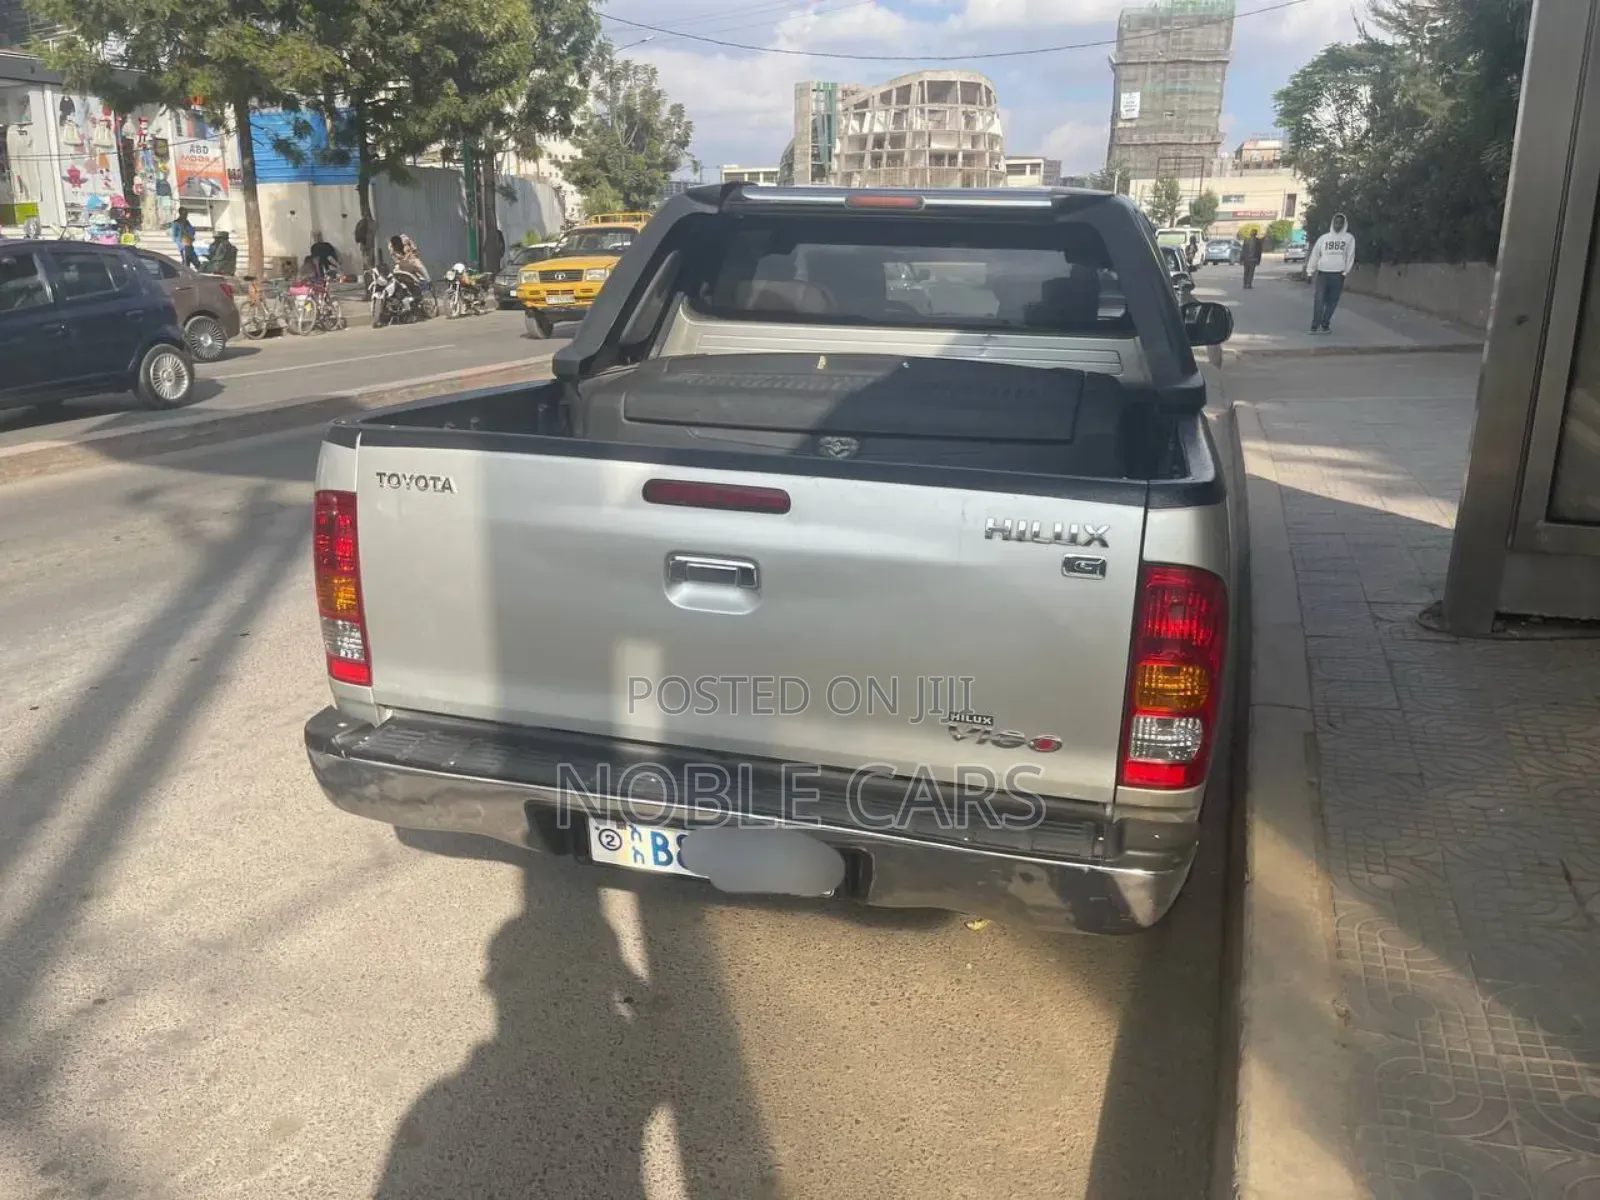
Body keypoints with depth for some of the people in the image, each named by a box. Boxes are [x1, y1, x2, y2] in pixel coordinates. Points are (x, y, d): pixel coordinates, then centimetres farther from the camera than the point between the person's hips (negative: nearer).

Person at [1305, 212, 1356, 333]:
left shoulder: (1349, 238, 5)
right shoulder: (1324, 238, 8)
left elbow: (1350, 256, 3)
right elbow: (1315, 254, 9)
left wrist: (1345, 272, -5)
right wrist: (1309, 271, 3)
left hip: (1338, 274, 0)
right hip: (1322, 273, 0)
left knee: (1332, 302, 3)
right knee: (1318, 300, -7)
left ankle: (1324, 325, 11)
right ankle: (1315, 326, -7)